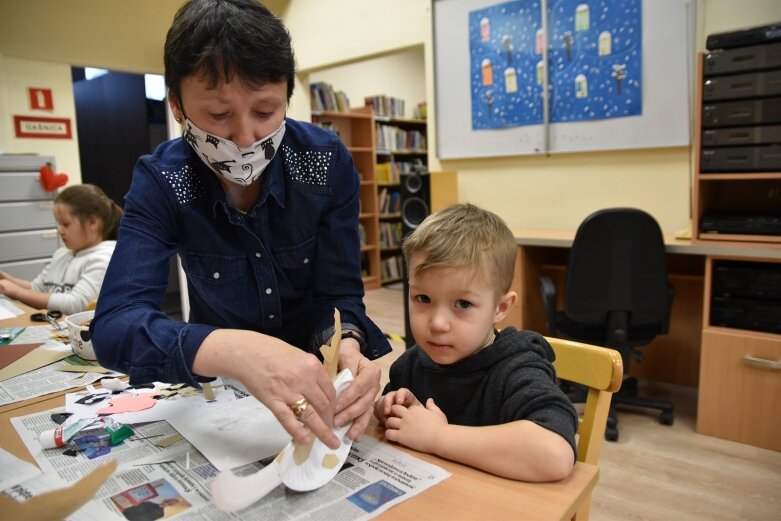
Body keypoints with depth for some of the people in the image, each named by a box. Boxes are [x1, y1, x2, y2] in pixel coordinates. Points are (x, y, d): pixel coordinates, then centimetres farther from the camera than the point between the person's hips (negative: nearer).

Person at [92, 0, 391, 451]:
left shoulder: (329, 162, -17)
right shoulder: (160, 181, -18)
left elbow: (341, 293, -14)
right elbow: (114, 324, -29)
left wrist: (348, 345, -38)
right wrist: (234, 351, -49)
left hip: (320, 369, 3)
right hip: (223, 386, -2)